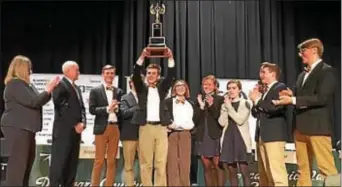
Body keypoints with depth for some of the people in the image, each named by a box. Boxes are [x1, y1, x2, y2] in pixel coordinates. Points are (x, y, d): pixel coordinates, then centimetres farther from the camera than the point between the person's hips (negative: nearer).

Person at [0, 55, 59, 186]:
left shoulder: (26, 84, 18)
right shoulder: (15, 83, -13)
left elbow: (38, 100, 19)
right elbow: (33, 102, -20)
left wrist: (50, 89, 8)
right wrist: (48, 89, -11)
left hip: (25, 127, 11)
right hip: (16, 128, -10)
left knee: (27, 161, 15)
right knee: (17, 162, -9)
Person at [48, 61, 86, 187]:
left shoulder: (77, 88, 21)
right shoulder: (60, 85, -7)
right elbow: (62, 108, -15)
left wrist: (83, 123, 1)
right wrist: (75, 124, -14)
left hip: (75, 131, 8)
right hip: (63, 131, -8)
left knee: (72, 164, 9)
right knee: (59, 162, -8)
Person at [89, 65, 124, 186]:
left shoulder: (119, 92, 12)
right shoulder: (95, 91, 3)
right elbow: (92, 110, -6)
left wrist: (117, 108, -10)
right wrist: (107, 109, -15)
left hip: (115, 128, 3)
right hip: (102, 128, -3)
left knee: (112, 160, 7)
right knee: (99, 160, 0)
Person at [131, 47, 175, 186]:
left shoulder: (162, 88, 14)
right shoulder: (141, 88, 11)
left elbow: (171, 76, 1)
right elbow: (135, 75, -5)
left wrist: (170, 58, -14)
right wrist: (142, 57, -18)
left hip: (161, 128, 1)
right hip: (145, 127, -1)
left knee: (161, 163, 0)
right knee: (145, 162, 1)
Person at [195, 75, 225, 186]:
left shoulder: (220, 99, 0)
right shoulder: (199, 99, 10)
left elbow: (221, 118, -9)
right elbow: (195, 119, 2)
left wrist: (212, 105, -20)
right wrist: (201, 106, -12)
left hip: (215, 136, -4)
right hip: (202, 136, 4)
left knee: (217, 166, -3)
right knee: (206, 166, 8)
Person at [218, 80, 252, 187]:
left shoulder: (245, 103, 1)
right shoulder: (225, 105, 14)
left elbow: (240, 120, -13)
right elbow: (222, 122, 0)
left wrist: (229, 106, -9)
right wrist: (226, 107, -4)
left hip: (240, 139, -4)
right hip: (228, 139, 4)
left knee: (244, 170, -7)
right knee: (231, 171, 5)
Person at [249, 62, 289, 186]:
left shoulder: (280, 87, -5)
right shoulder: (264, 90, 20)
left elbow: (276, 108, -20)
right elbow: (256, 112, 18)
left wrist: (258, 99, -10)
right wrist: (255, 99, 3)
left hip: (274, 135, -9)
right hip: (261, 135, 9)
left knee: (276, 172, -11)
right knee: (264, 173, 12)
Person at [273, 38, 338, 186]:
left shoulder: (327, 71, -6)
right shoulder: (303, 74, 18)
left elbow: (322, 98, -17)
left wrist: (293, 100, -19)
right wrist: (291, 95, 0)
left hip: (317, 127, -8)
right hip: (301, 127, 8)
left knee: (327, 168, -6)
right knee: (303, 170, 11)